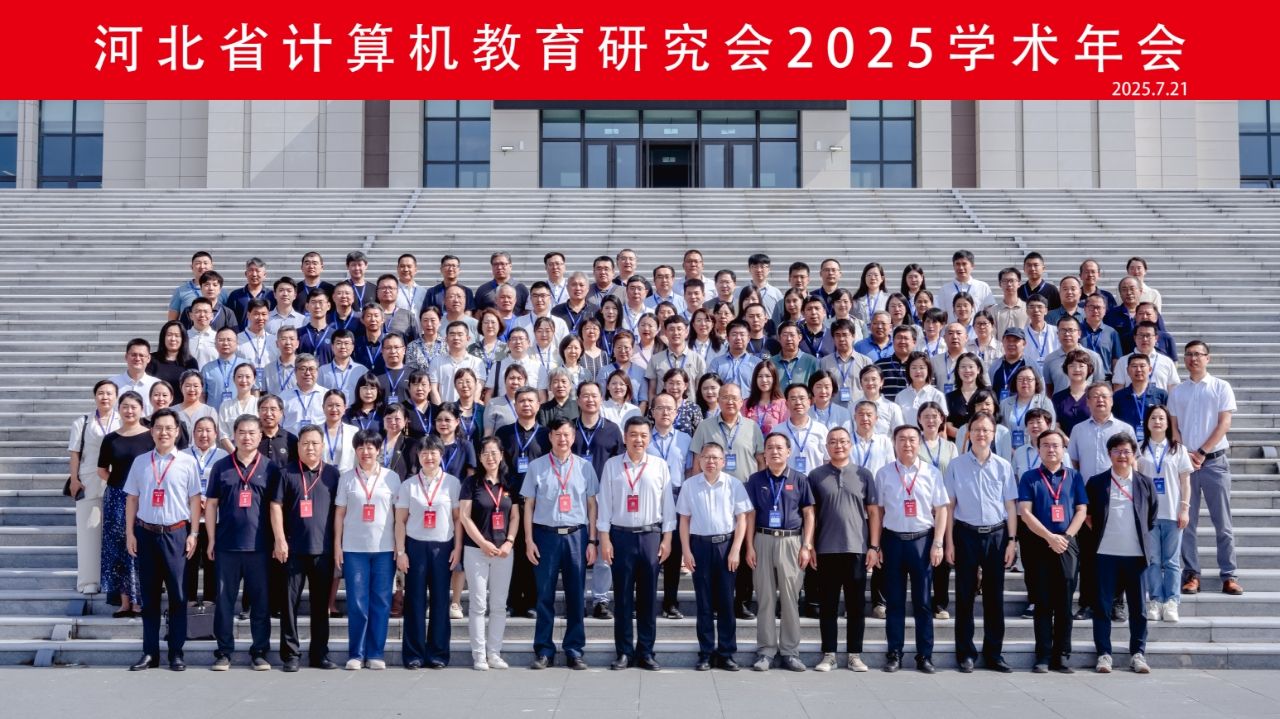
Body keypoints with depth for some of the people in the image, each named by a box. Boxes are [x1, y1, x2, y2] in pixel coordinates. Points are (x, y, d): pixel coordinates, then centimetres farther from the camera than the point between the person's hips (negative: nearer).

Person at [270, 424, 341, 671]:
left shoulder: (332, 473, 8)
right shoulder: (287, 473, 3)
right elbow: (276, 506, -1)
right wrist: (280, 540, -8)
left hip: (323, 548, 2)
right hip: (293, 548, -2)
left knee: (321, 603, 8)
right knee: (290, 602, 1)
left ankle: (320, 653, 16)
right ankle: (290, 654, 8)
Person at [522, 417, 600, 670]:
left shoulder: (584, 467, 6)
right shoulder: (536, 466, 3)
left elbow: (592, 505, 8)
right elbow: (528, 505, 5)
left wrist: (592, 541, 3)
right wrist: (529, 541, 0)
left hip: (576, 535, 1)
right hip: (546, 535, -1)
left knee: (576, 596, 4)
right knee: (544, 595, 2)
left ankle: (574, 651, 14)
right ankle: (543, 651, 11)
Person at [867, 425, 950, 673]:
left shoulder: (931, 473, 3)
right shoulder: (884, 473, 3)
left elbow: (940, 510, 3)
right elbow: (876, 511, 4)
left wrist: (938, 544, -5)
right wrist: (874, 546, 1)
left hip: (923, 540, 0)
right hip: (893, 540, 0)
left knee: (923, 601, 4)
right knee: (894, 600, 6)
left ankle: (924, 655, 12)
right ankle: (894, 653, 13)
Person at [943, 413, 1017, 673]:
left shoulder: (1003, 466, 4)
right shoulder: (956, 465, 1)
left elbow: (1010, 506, 6)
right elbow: (949, 505, 2)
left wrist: (1012, 540, 0)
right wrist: (949, 542, -2)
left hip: (996, 534, 1)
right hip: (966, 534, -1)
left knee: (994, 596, 7)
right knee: (965, 595, 5)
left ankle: (993, 653, 17)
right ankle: (965, 653, 13)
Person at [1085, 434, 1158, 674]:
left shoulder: (1145, 483, 7)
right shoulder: (1096, 482, 3)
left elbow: (1152, 519, 14)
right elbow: (1087, 515, 10)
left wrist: (1143, 540, 9)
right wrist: (1098, 533, 3)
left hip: (1136, 553, 1)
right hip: (1105, 553, -1)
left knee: (1138, 606, 5)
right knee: (1102, 605, 1)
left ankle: (1137, 653, 14)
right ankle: (1104, 653, 7)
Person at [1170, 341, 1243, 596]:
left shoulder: (1221, 387, 3)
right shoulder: (1177, 392, 10)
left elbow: (1224, 424, -4)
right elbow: (1173, 428, 8)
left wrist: (1201, 453, -10)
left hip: (1214, 461, -2)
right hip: (1184, 462, 2)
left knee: (1222, 522, 0)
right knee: (1186, 522, 3)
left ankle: (1228, 576, 4)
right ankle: (1191, 574, 8)